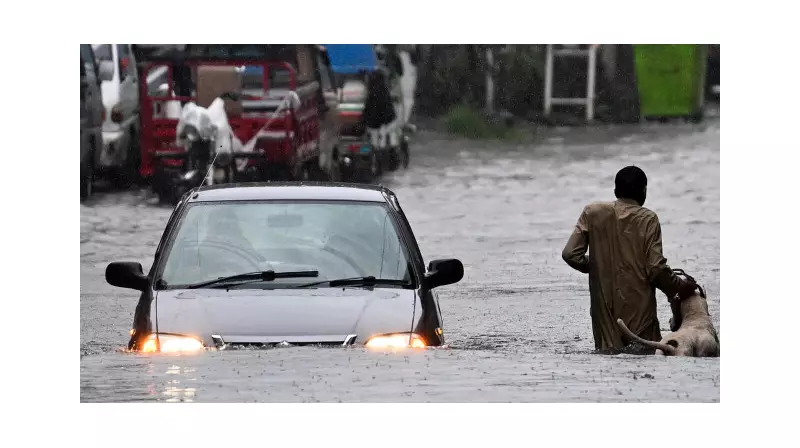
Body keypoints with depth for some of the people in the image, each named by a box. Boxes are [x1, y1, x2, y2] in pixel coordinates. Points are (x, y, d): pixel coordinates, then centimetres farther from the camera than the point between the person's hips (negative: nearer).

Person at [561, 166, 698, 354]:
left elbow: (570, 254, 1)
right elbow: (656, 268, -8)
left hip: (605, 308, 3)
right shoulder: (648, 220, -4)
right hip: (639, 309, -3)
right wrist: (679, 287, 9)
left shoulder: (593, 213, 4)